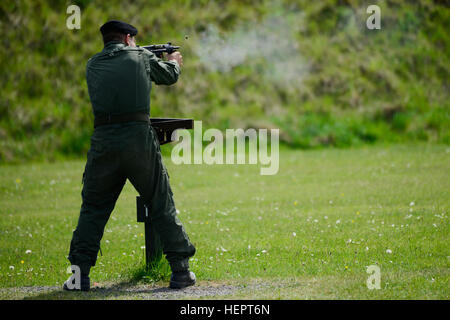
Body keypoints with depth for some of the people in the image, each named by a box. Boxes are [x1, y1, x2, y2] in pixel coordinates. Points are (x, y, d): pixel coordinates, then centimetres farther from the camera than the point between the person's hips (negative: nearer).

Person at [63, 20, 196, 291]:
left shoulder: (94, 65, 12)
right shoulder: (141, 56, 8)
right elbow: (169, 76, 25)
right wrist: (174, 62, 50)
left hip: (104, 141, 1)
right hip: (139, 137, -1)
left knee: (93, 208, 12)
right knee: (162, 205, 10)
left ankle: (79, 272, 3)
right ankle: (181, 270, 11)